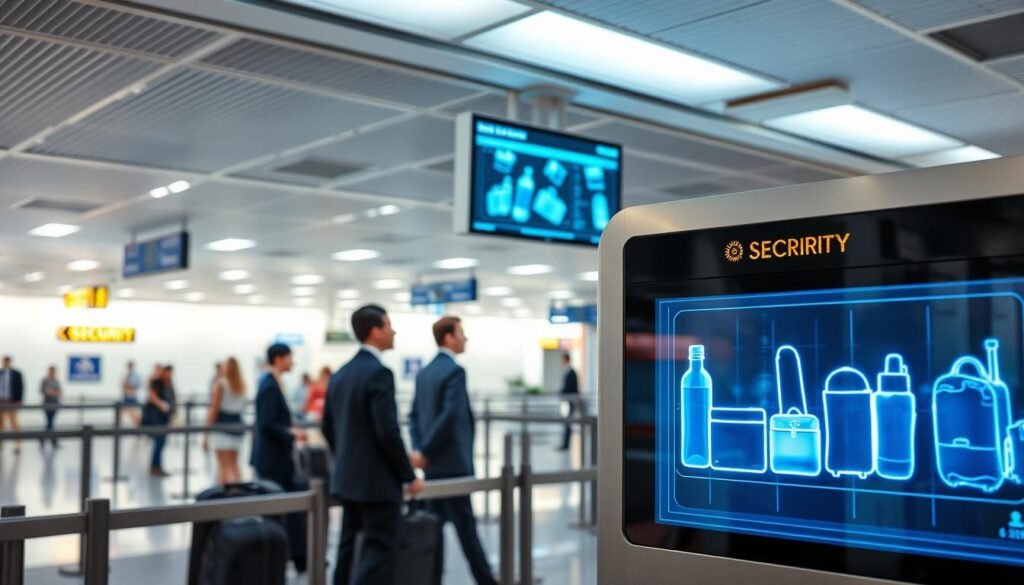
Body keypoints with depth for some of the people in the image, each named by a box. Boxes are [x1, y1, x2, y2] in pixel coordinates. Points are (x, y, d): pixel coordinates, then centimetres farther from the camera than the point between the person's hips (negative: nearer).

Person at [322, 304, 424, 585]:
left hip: (346, 480, 9)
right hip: (377, 483, -9)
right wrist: (410, 476, -11)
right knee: (376, 557, -4)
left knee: (350, 552, 14)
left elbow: (327, 427, 16)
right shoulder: (379, 373, -17)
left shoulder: (340, 374, 11)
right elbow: (388, 431, -21)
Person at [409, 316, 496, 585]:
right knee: (465, 525, 1)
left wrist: (419, 449, 3)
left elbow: (415, 414, 12)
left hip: (432, 463, 8)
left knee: (435, 523, 11)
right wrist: (425, 452, -17)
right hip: (452, 462, -8)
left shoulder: (424, 372, 12)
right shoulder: (455, 371, -15)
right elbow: (449, 416, -23)